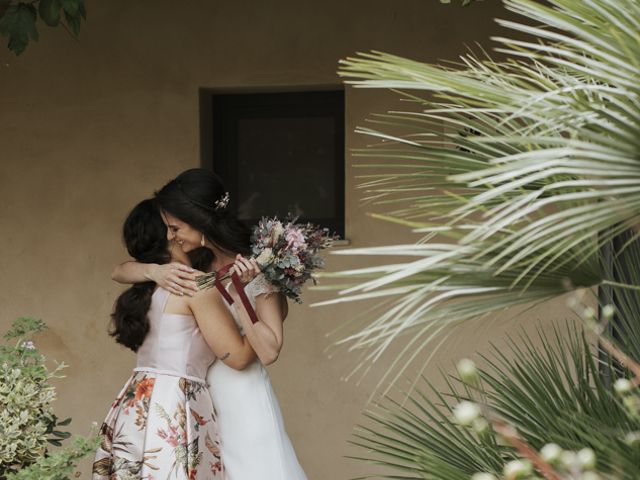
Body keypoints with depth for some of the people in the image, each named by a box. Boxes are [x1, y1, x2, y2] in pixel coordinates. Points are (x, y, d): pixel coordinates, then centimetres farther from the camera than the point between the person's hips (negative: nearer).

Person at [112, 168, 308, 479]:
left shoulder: (256, 270, -12)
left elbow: (269, 351, -15)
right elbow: (119, 272, 4)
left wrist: (237, 296, -24)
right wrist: (154, 271, -16)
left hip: (241, 402, -5)